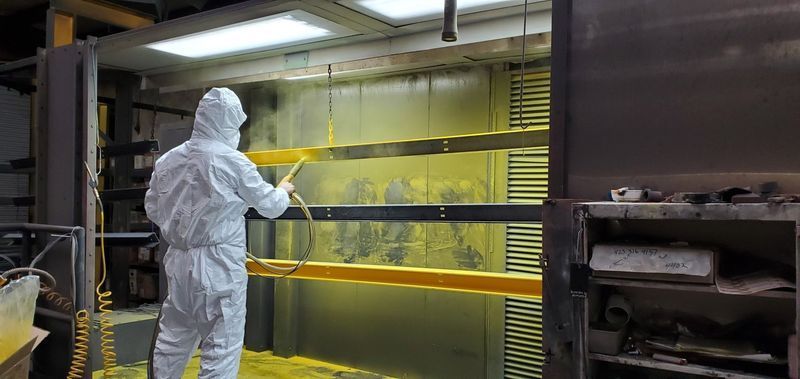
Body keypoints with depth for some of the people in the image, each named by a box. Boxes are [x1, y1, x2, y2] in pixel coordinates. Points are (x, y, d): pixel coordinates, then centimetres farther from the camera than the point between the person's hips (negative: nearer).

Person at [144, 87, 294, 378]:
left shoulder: (167, 160, 4)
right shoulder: (232, 161, -12)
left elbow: (153, 210, 14)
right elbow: (269, 206, -2)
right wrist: (283, 192, 19)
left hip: (178, 261, 6)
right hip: (218, 266, -6)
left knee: (172, 341, 19)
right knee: (220, 349, 1)